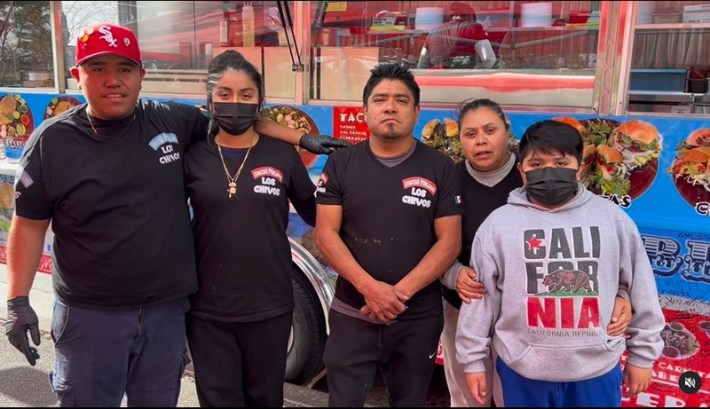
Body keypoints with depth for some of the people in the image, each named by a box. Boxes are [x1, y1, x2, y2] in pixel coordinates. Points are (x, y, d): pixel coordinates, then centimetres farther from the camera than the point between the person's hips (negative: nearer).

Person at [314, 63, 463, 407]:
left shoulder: (440, 168, -1)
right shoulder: (340, 164, 0)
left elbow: (449, 242, -5)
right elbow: (325, 235, -4)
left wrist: (401, 292, -15)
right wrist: (369, 287, -17)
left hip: (418, 318, 1)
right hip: (351, 315, 0)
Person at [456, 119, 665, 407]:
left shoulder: (612, 218, -1)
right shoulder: (499, 224, -5)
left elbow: (640, 289, 8)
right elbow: (479, 297, -1)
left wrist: (643, 354, 11)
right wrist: (473, 359, 2)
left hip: (597, 369, 1)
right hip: (523, 370, -1)